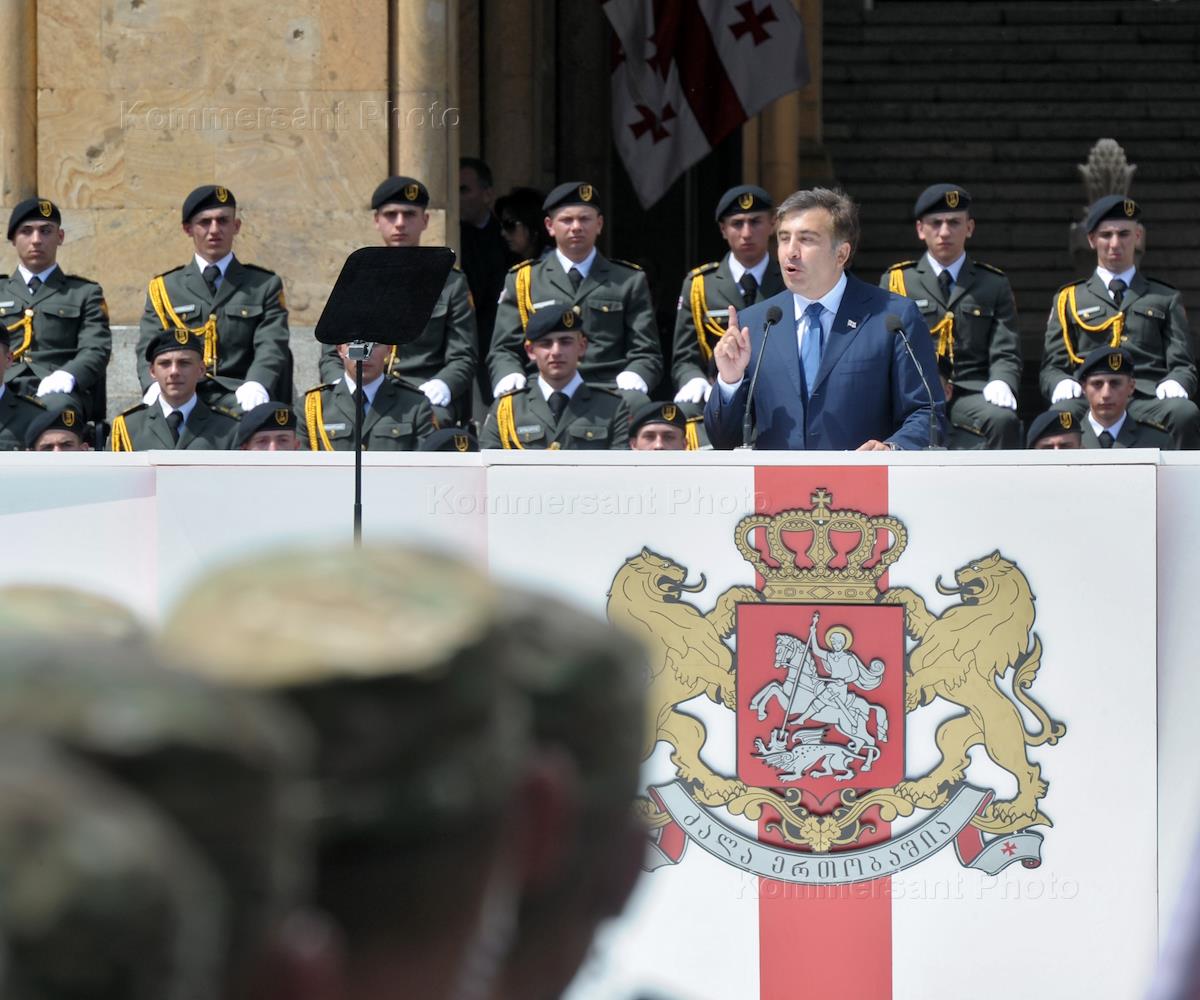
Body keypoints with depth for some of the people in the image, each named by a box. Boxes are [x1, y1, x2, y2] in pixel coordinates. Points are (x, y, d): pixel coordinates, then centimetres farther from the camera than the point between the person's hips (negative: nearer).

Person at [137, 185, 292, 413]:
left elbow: (271, 348, 2)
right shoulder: (163, 288, 19)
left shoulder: (265, 285, 16)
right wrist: (156, 386, -16)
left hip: (238, 397, -1)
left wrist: (255, 385, -21)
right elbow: (149, 350, 8)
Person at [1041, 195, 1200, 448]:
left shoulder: (1167, 299, 25)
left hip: (1148, 400, 0)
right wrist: (1062, 384, -8)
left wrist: (1174, 384, -8)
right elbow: (1052, 367, 19)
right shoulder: (1069, 299, 25)